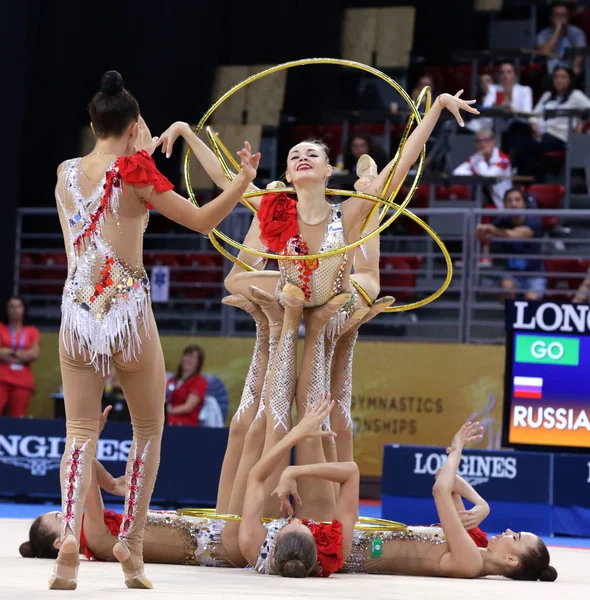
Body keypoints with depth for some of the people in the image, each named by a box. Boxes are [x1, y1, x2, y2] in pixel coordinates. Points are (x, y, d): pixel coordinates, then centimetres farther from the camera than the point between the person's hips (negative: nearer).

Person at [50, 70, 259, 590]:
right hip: (128, 312, -3)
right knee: (149, 430, 14)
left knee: (81, 431, 5)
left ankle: (70, 531, -18)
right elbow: (202, 220, -7)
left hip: (78, 310, 3)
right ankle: (131, 540, 9)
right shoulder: (136, 174, -7)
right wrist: (244, 180, -5)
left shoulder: (66, 173, 6)